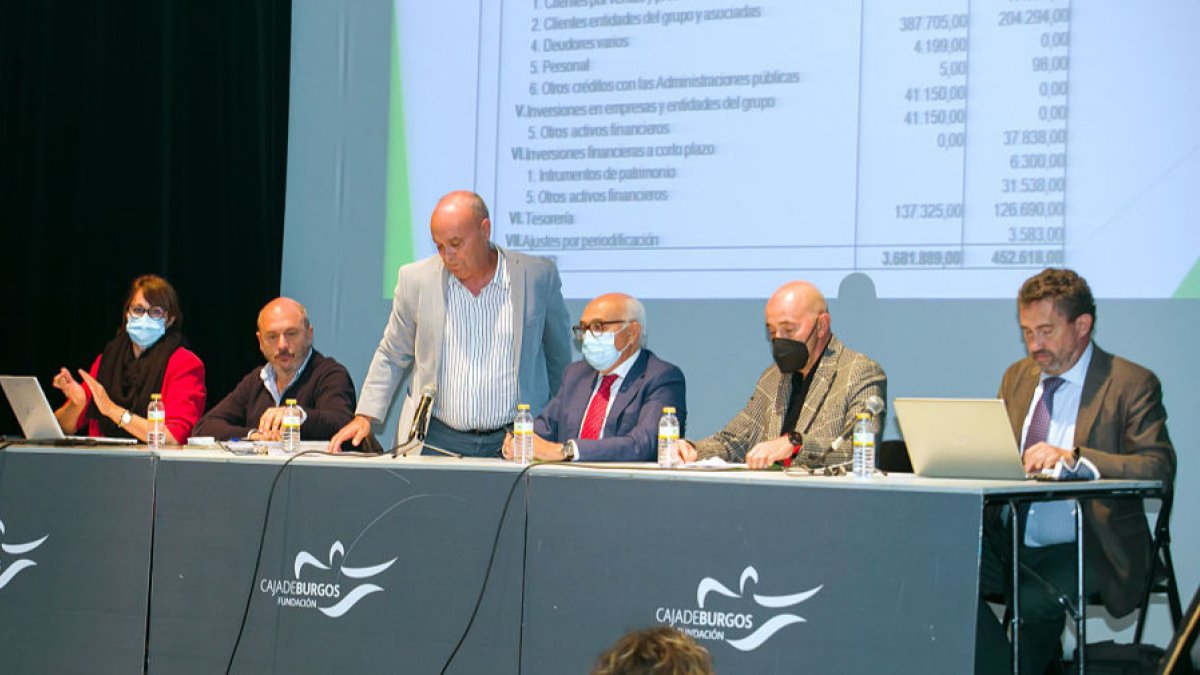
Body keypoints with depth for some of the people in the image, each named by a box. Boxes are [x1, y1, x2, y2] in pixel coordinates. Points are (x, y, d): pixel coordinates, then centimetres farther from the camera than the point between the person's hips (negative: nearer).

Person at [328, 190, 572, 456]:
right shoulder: (416, 280, 4)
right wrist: (364, 417, 4)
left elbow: (559, 357, 14)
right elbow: (391, 357, 14)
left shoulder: (537, 276, 2)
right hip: (436, 439, 1)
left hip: (514, 443, -1)